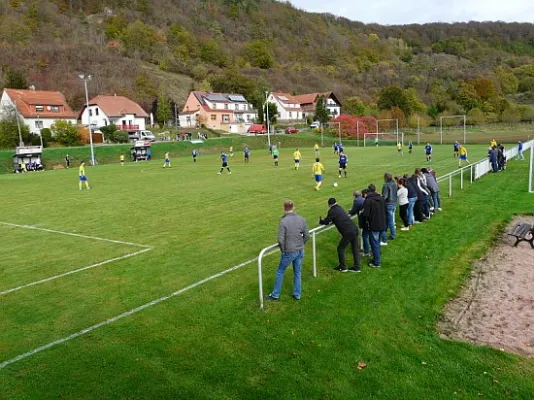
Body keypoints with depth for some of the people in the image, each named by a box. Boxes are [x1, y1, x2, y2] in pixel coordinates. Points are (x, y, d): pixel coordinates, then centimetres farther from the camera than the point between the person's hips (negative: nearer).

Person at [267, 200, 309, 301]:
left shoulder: (283, 221, -20)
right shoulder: (302, 219, -5)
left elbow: (280, 239, -20)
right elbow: (307, 236, 2)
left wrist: (283, 250, -3)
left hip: (289, 252, -4)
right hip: (300, 251, 4)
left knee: (280, 272, 13)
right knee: (298, 272, 18)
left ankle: (275, 295, 23)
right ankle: (297, 294, 27)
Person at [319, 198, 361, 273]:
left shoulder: (332, 211, -7)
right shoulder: (340, 208, 19)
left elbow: (326, 221, -2)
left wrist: (321, 221, 20)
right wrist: (325, 220, 31)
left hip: (348, 232, -8)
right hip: (355, 229, 8)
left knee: (340, 248, 7)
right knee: (355, 248, 14)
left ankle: (343, 267, 15)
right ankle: (356, 267, 21)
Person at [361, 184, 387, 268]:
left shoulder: (368, 200, -19)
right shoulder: (381, 199, 3)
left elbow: (365, 214, -20)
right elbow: (385, 211, 11)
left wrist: (362, 212, 1)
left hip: (374, 226, -7)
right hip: (382, 224, 7)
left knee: (374, 243, 3)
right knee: (377, 243, 21)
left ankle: (377, 263, 8)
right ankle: (377, 259, 32)